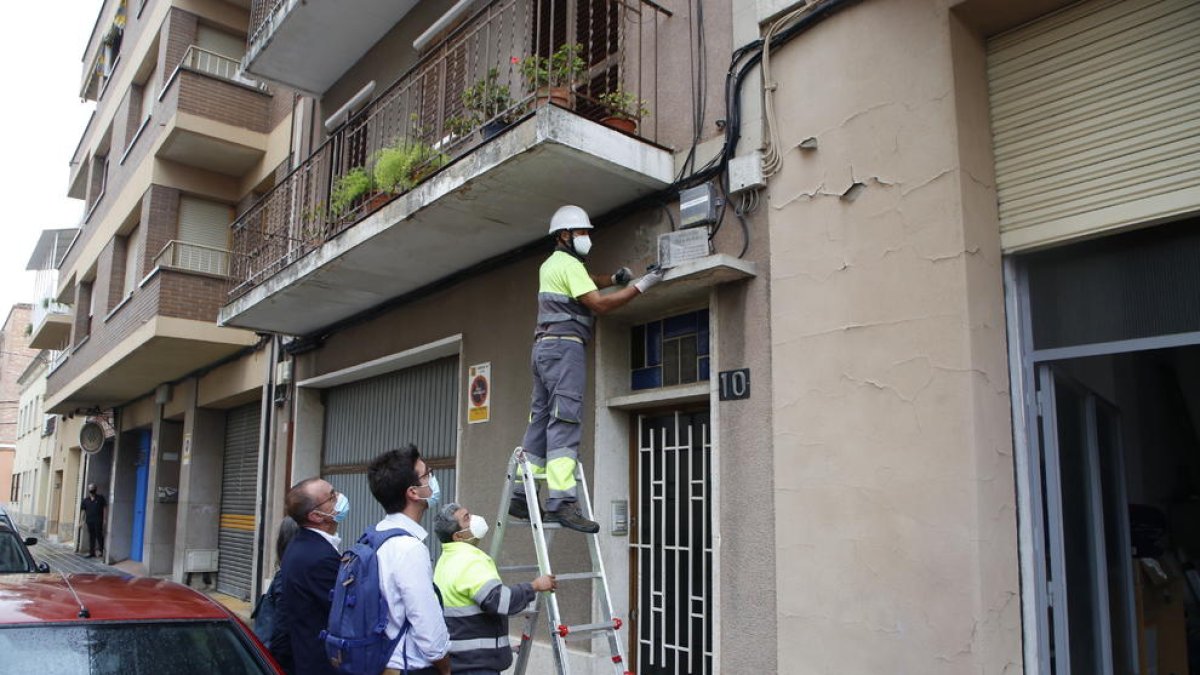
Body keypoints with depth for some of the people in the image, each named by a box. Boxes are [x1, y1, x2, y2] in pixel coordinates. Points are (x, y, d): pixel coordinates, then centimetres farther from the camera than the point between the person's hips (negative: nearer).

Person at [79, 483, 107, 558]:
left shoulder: (100, 498, 0)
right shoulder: (86, 500, 8)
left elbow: (105, 508, -1)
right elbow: (83, 510, 8)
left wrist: (105, 519, -6)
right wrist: (82, 520, 1)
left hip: (98, 521, -4)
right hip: (89, 521, 4)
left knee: (99, 535, -3)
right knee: (91, 537, 8)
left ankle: (102, 551, 10)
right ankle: (92, 553, 14)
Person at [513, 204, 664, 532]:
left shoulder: (550, 265, 24)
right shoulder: (568, 264, -5)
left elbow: (586, 281, 36)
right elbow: (599, 304, -13)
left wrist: (614, 278, 18)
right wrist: (642, 285, -10)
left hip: (545, 346, 10)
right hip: (565, 345, -10)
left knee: (541, 420, 9)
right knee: (565, 422, -17)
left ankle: (521, 496, 10)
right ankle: (561, 501, -25)